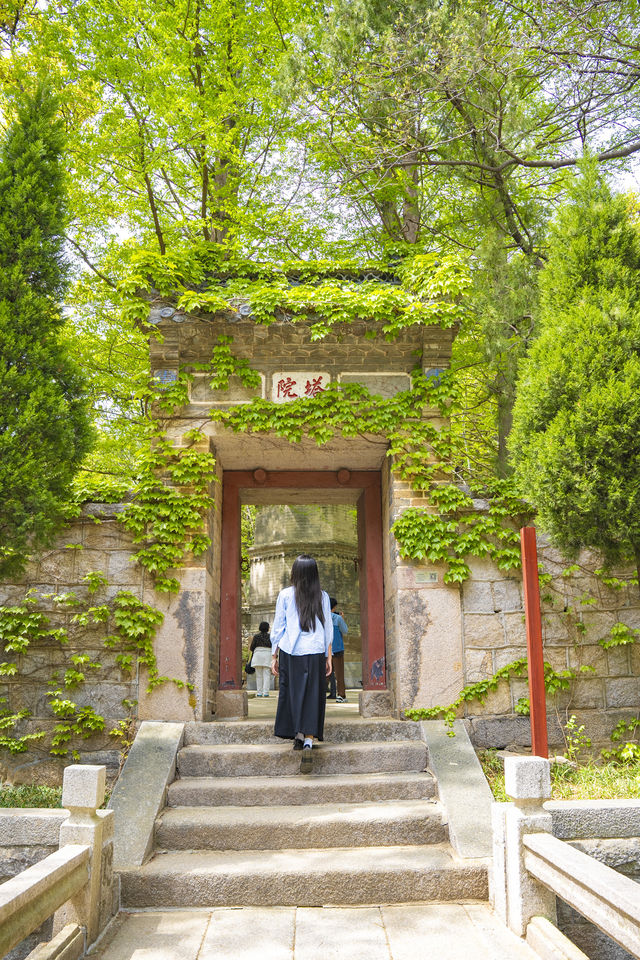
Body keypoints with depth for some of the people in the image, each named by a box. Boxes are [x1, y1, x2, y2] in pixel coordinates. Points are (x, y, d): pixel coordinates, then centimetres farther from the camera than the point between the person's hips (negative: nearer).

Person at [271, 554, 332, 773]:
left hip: (290, 652, -1)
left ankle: (297, 734, 18)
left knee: (291, 693, 13)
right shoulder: (323, 597, 4)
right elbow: (328, 629, 6)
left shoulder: (285, 595, 0)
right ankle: (308, 741, -10)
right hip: (315, 654, 1)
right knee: (312, 697, 2)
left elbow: (278, 627, 2)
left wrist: (274, 656, 8)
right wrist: (328, 657, 12)